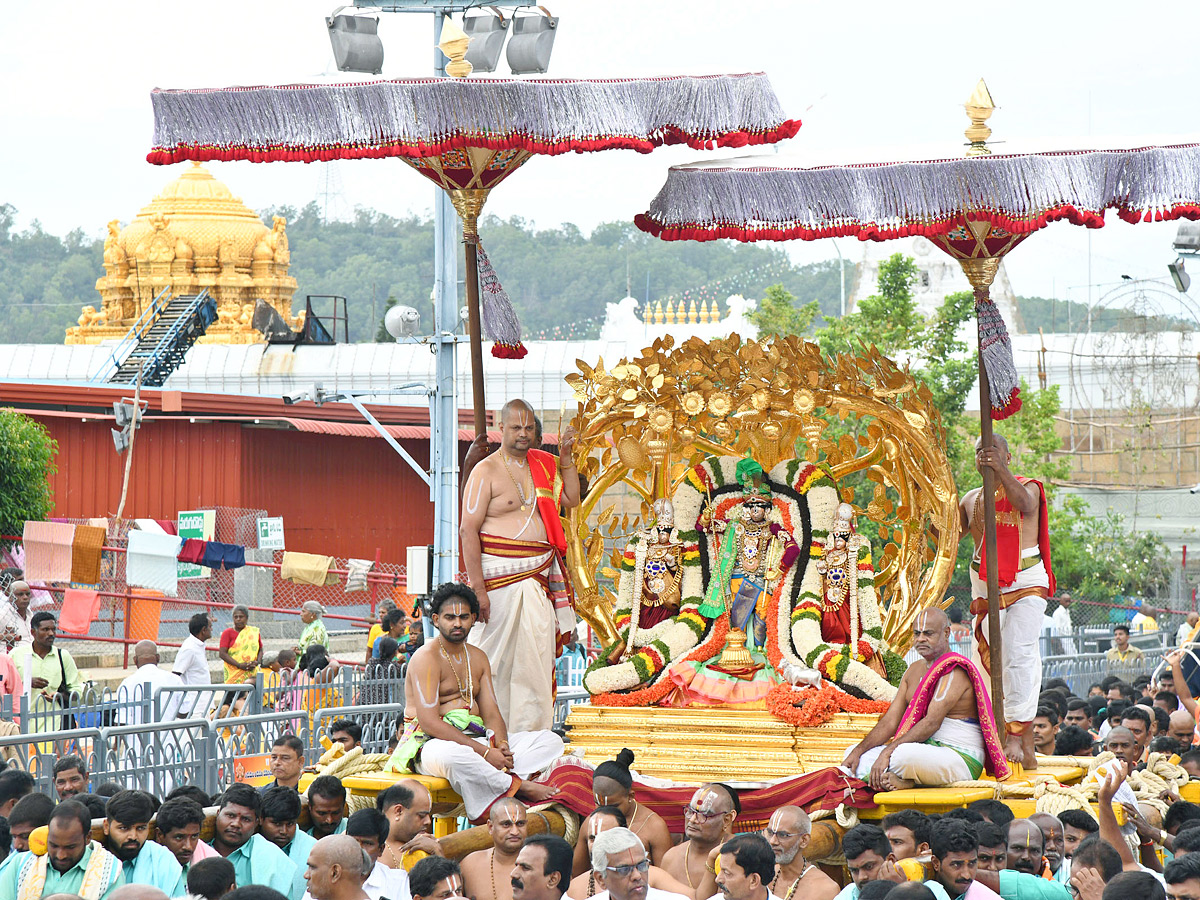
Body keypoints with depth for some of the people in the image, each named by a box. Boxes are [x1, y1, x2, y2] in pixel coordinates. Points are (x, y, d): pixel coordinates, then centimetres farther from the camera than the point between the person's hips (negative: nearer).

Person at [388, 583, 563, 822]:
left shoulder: (478, 657, 18)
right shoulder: (427, 658, -8)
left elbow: (491, 712, 12)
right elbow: (429, 722, -18)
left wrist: (501, 745, -13)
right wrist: (484, 752, -23)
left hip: (474, 738, 8)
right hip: (431, 743, -8)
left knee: (551, 741, -5)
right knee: (452, 755, -45)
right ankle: (520, 788, -32)